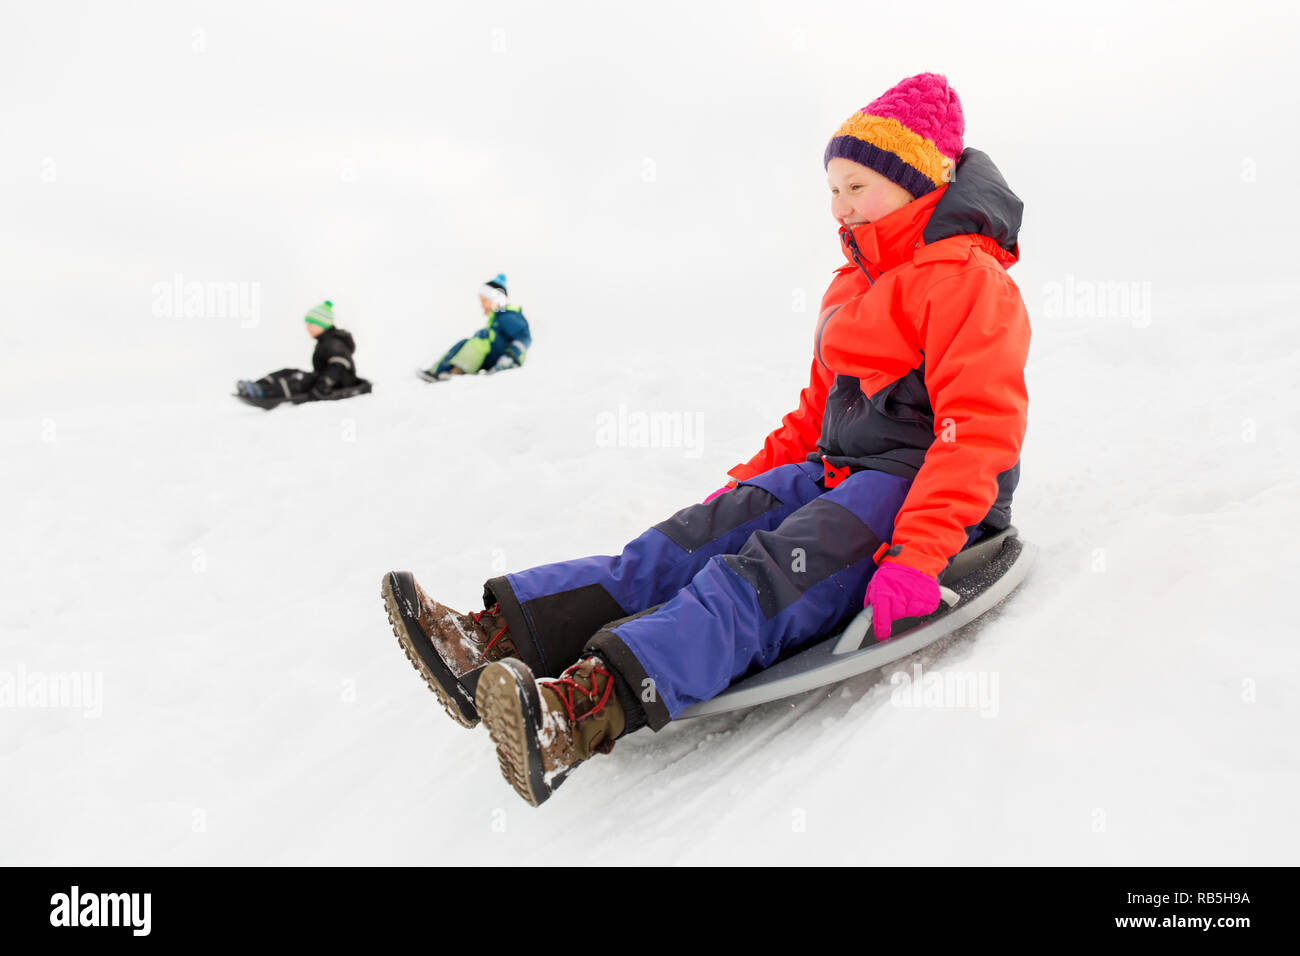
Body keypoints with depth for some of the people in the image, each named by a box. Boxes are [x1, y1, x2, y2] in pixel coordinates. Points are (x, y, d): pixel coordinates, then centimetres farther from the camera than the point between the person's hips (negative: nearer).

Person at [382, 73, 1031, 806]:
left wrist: (917, 554, -29)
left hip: (920, 489, -7)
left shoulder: (967, 277, -7)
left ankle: (586, 708, -55)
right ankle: (503, 632, -34)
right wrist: (751, 482, 14)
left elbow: (980, 429, -19)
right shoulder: (856, 282, 22)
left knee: (770, 573, -34)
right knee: (693, 540, -18)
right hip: (838, 472, 8)